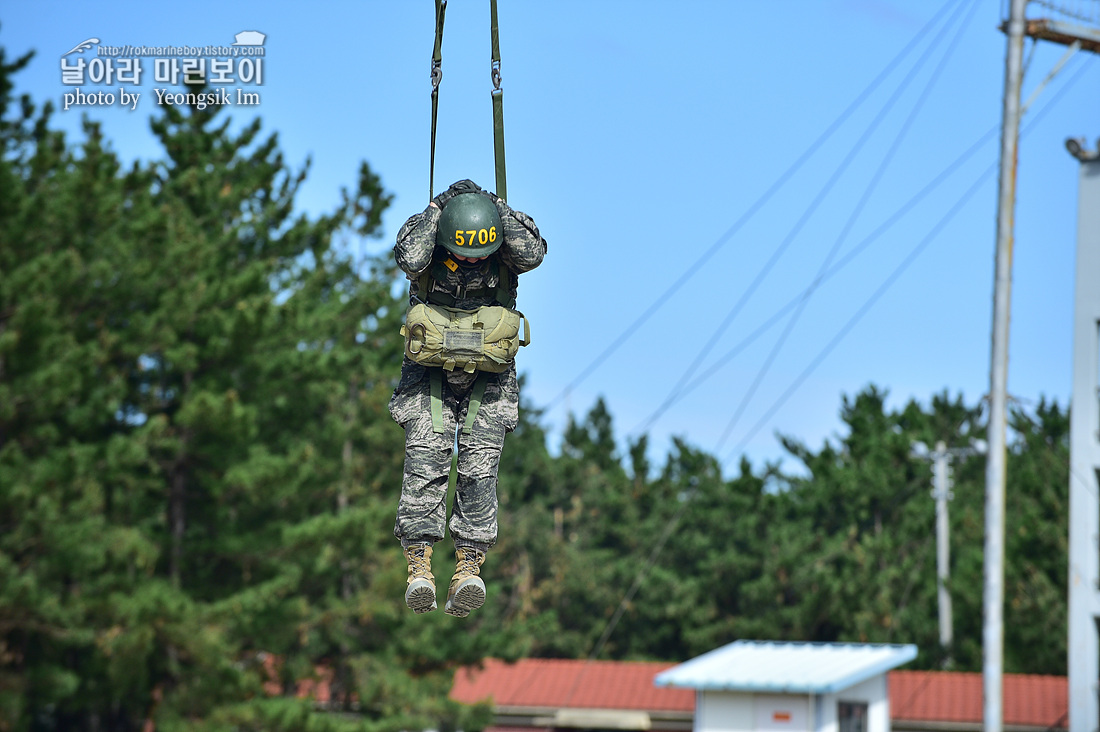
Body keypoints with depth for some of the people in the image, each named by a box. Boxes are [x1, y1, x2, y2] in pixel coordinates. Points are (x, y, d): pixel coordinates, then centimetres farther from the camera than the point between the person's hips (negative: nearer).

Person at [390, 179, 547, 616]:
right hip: (430, 376, 0)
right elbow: (409, 259, -33)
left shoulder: (504, 254, -8)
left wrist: (494, 206, -25)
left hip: (488, 380, 1)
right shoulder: (426, 241, -10)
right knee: (425, 460, -15)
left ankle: (469, 565, -17)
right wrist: (438, 207, -27)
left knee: (479, 468, -12)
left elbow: (533, 253, -30)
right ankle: (419, 565, -20)